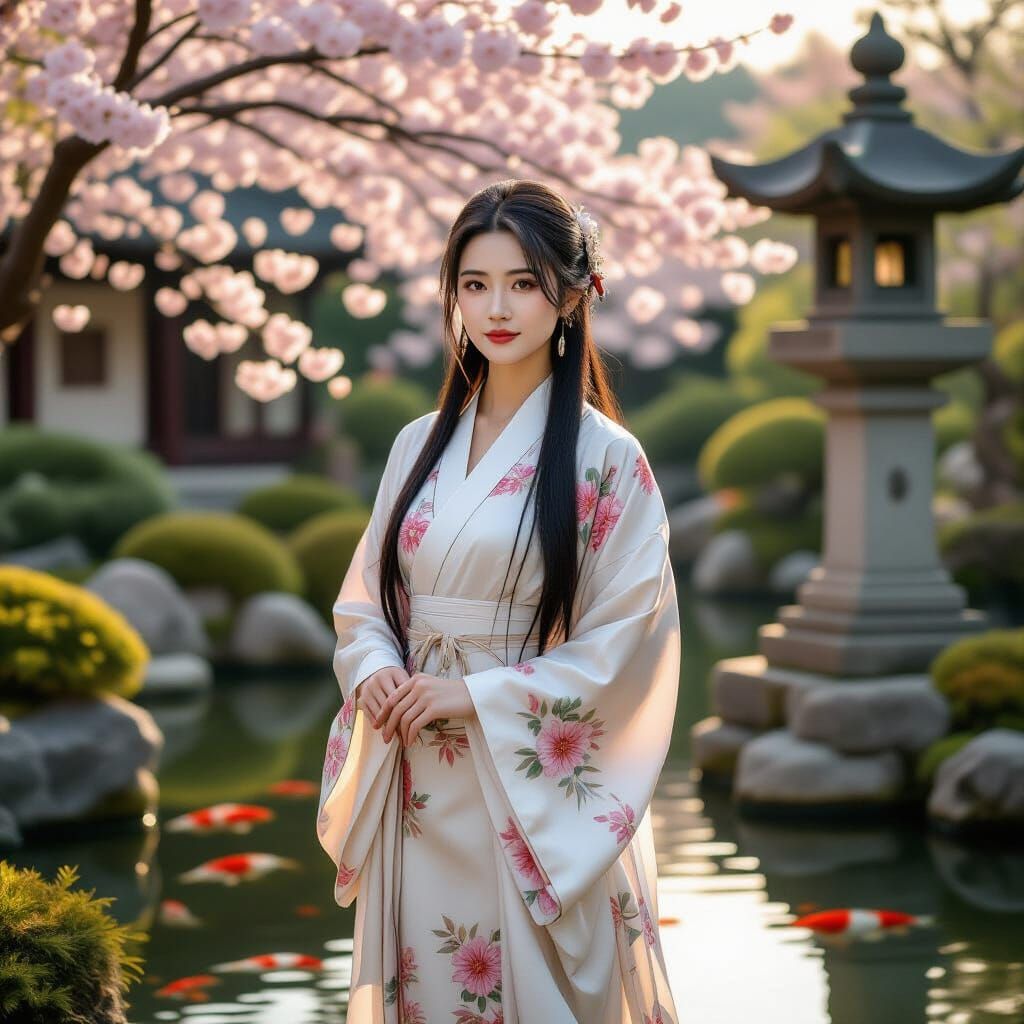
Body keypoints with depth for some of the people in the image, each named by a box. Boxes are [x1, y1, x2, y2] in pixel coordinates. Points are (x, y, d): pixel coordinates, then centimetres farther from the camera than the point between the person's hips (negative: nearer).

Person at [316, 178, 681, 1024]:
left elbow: (627, 643, -10)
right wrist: (374, 671, -8)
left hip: (531, 791, -4)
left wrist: (478, 696, -16)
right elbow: (364, 601, 14)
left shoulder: (605, 459, -7)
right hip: (415, 788, 5)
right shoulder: (420, 445, 9)